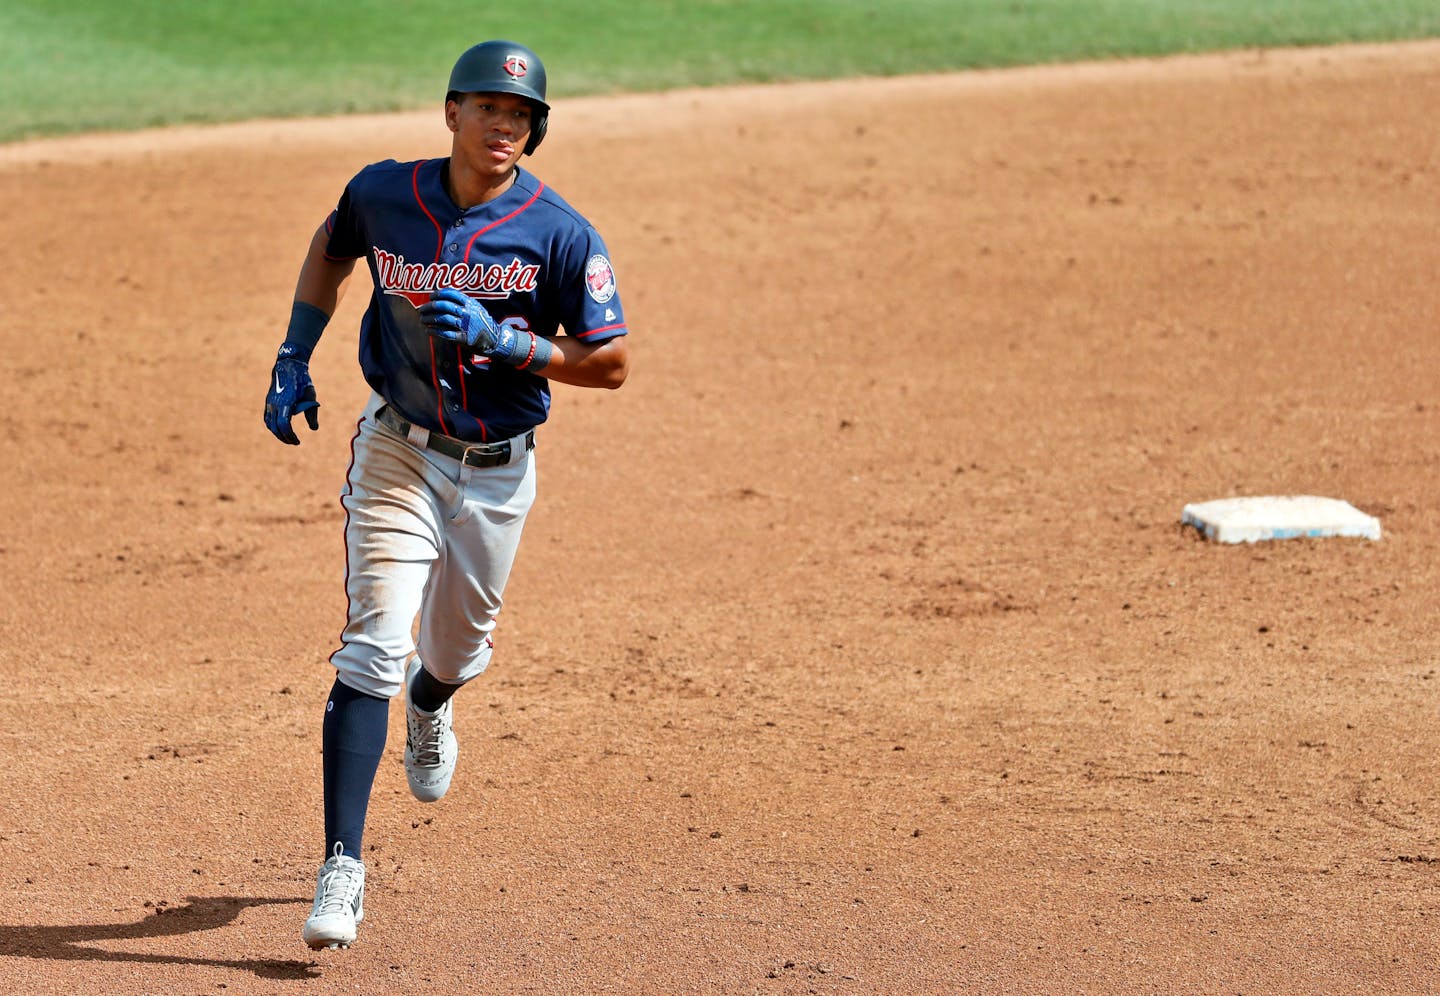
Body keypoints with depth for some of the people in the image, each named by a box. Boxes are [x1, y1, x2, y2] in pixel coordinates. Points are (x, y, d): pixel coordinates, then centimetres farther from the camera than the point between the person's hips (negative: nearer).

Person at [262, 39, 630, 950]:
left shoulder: (562, 235, -14)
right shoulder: (384, 195, -7)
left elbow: (611, 363, -13)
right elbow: (331, 249, 16)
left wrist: (497, 336, -25)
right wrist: (294, 358, 6)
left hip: (499, 472, 1)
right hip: (399, 455, -1)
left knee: (458, 649, 19)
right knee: (375, 647, -15)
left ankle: (430, 705, 59)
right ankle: (342, 868, -18)